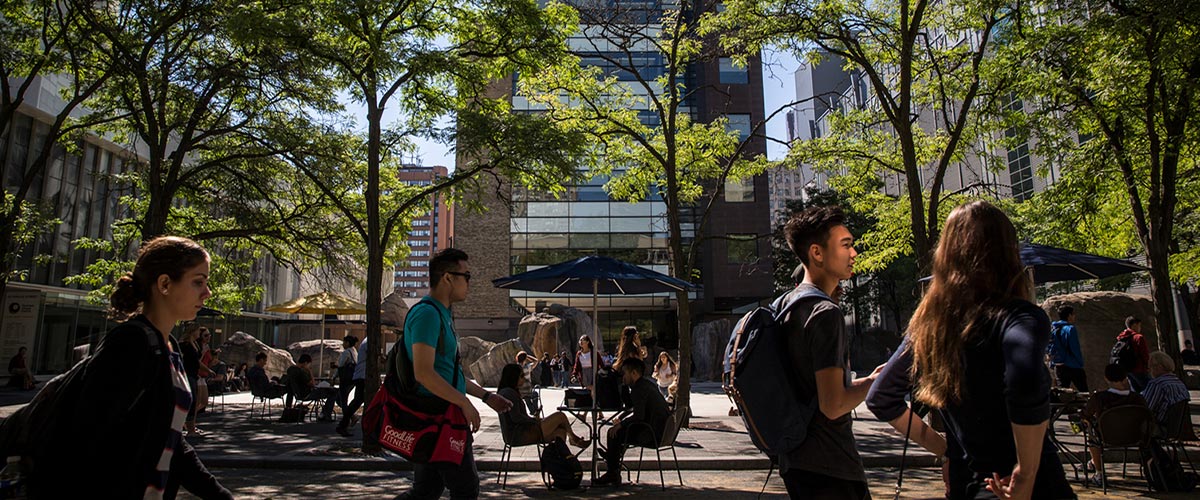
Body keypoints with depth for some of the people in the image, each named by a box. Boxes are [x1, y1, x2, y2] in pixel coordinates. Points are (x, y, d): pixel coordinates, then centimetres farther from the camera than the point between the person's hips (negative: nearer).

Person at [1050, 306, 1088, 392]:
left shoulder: (1052, 329, 7)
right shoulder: (1070, 329, -14)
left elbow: (1050, 349, 10)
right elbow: (1075, 350, -14)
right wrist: (1081, 363, -4)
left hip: (1058, 367, 7)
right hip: (1073, 367, -7)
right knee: (1084, 392, 5)